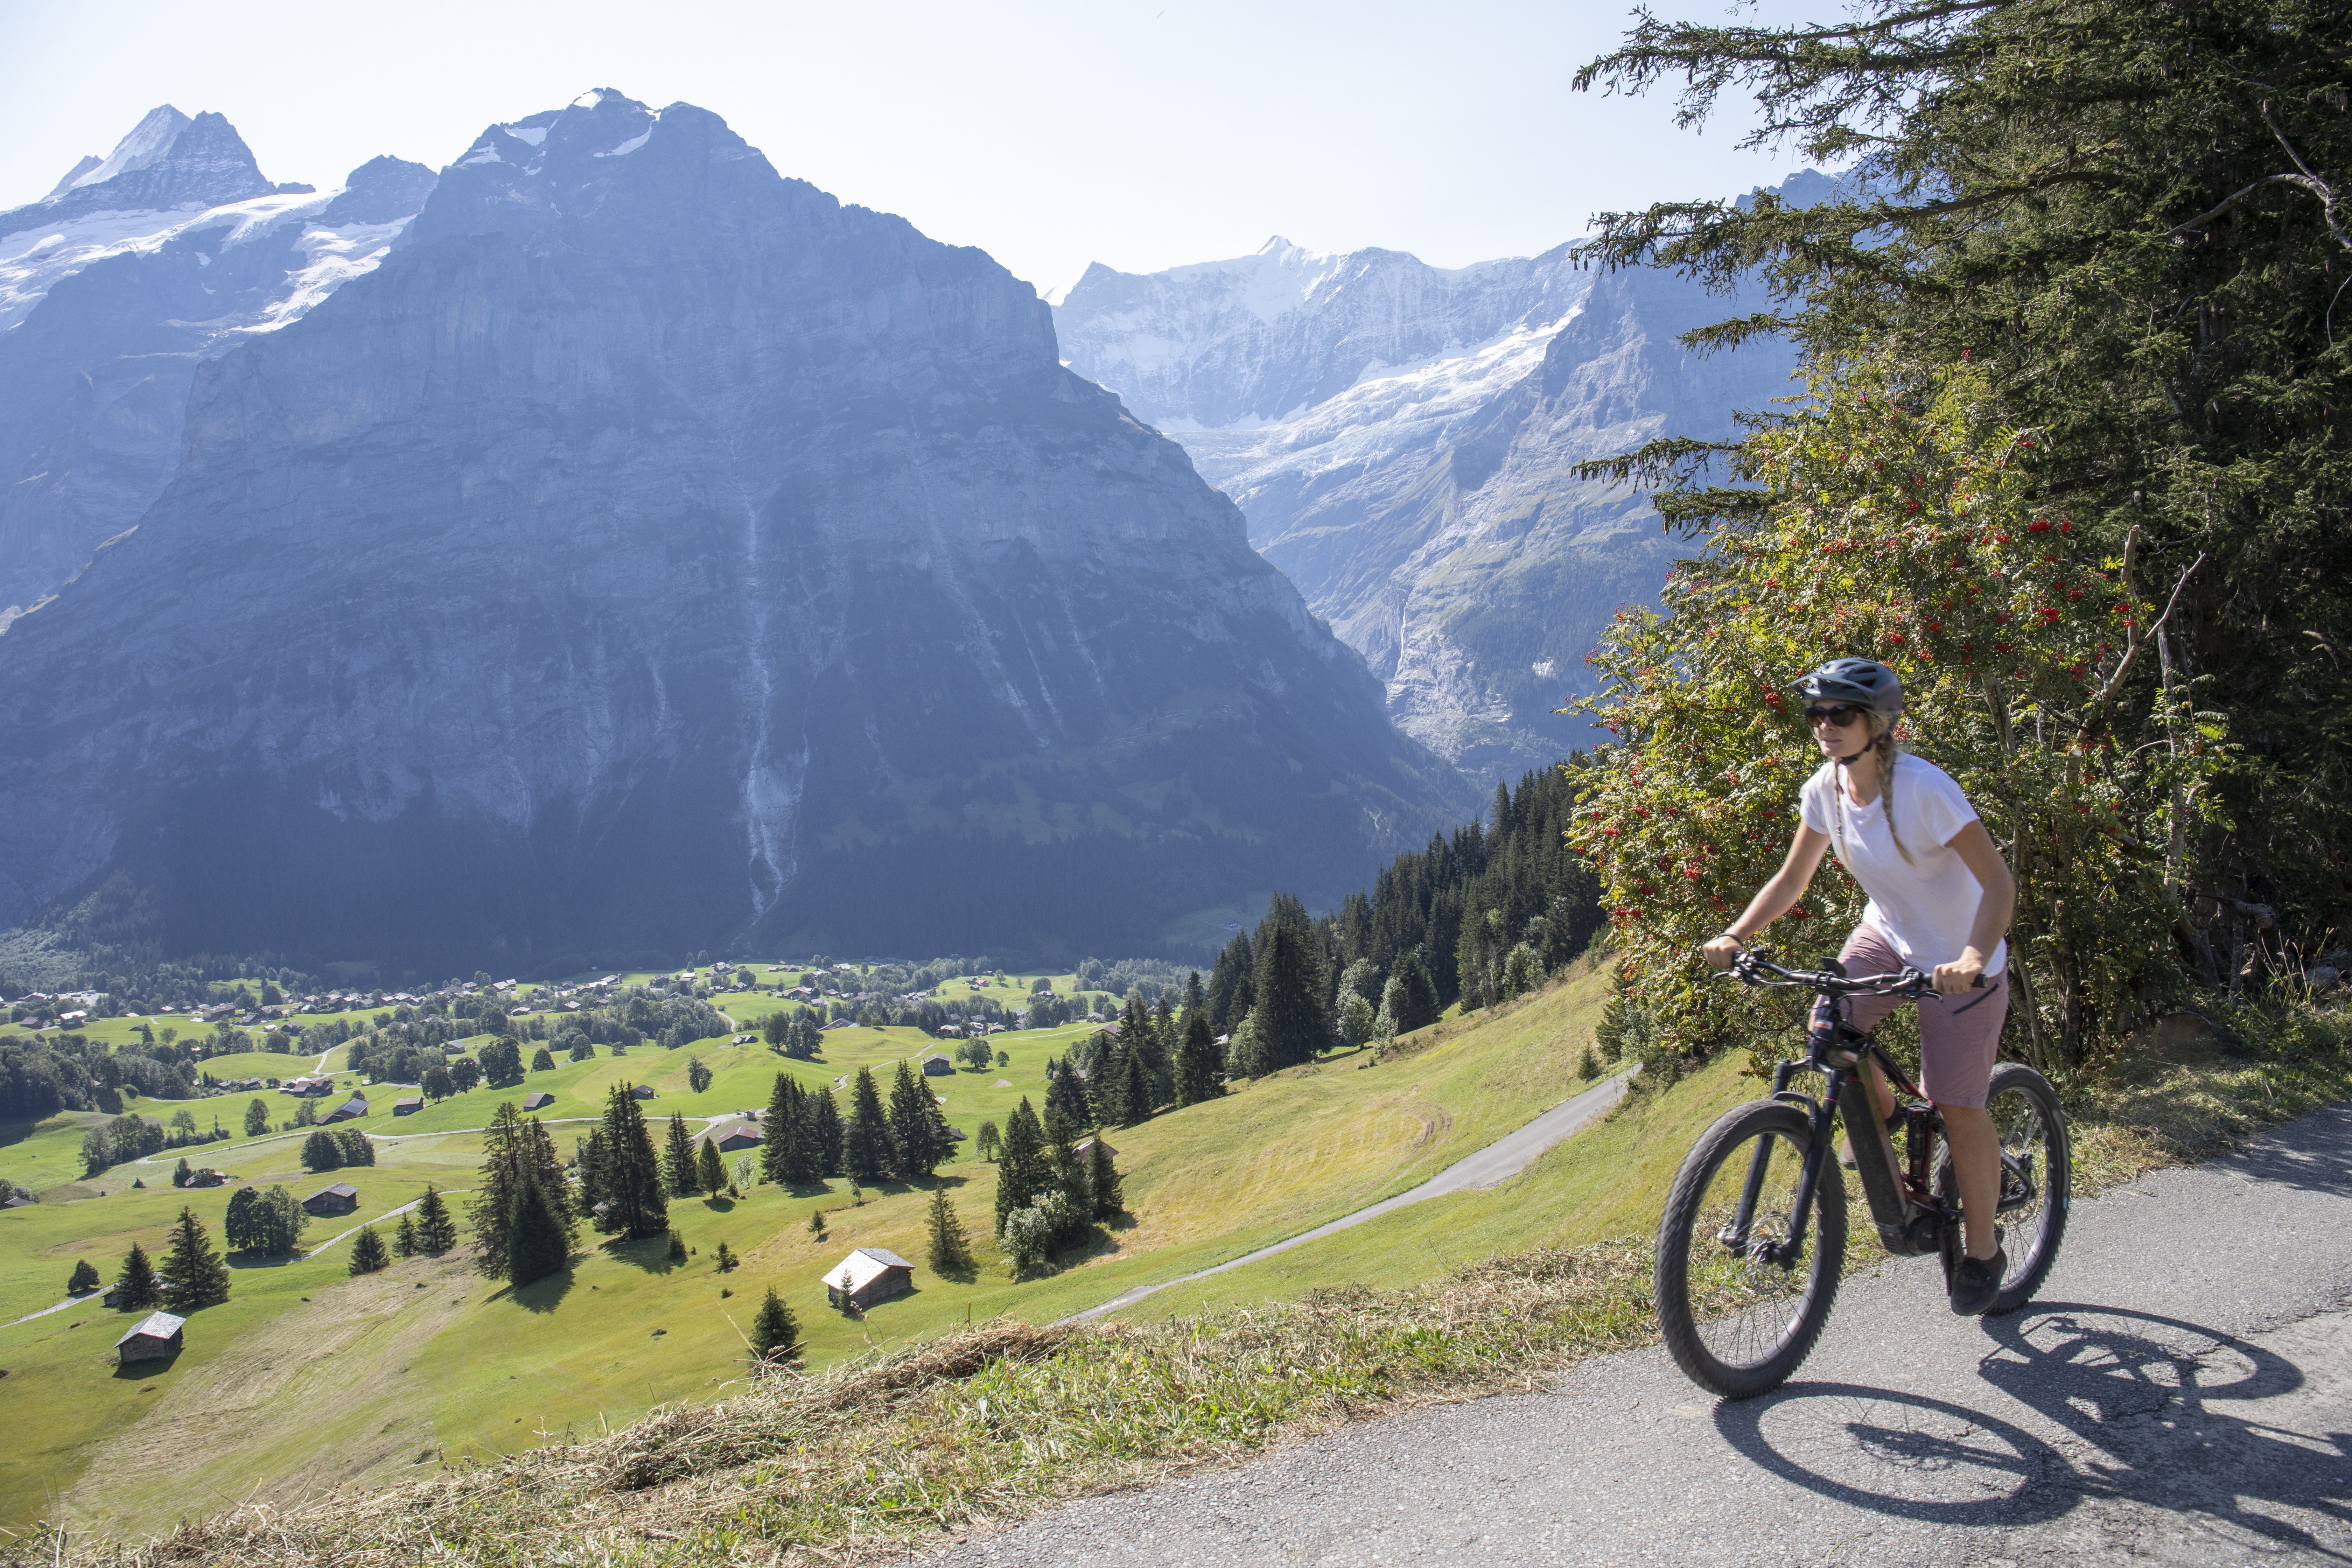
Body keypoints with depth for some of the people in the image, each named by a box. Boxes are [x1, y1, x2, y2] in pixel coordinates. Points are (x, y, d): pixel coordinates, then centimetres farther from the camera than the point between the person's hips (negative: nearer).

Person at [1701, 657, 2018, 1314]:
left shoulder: (1923, 788, -28)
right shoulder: (1825, 790, -9)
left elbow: (1999, 881, -28)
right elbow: (1791, 880, 1)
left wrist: (1973, 957, -44)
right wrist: (1737, 934, -15)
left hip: (1960, 956, -5)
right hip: (1888, 933, 6)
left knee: (1958, 1108, -3)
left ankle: (1983, 1252, 20)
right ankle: (1890, 1162, 7)